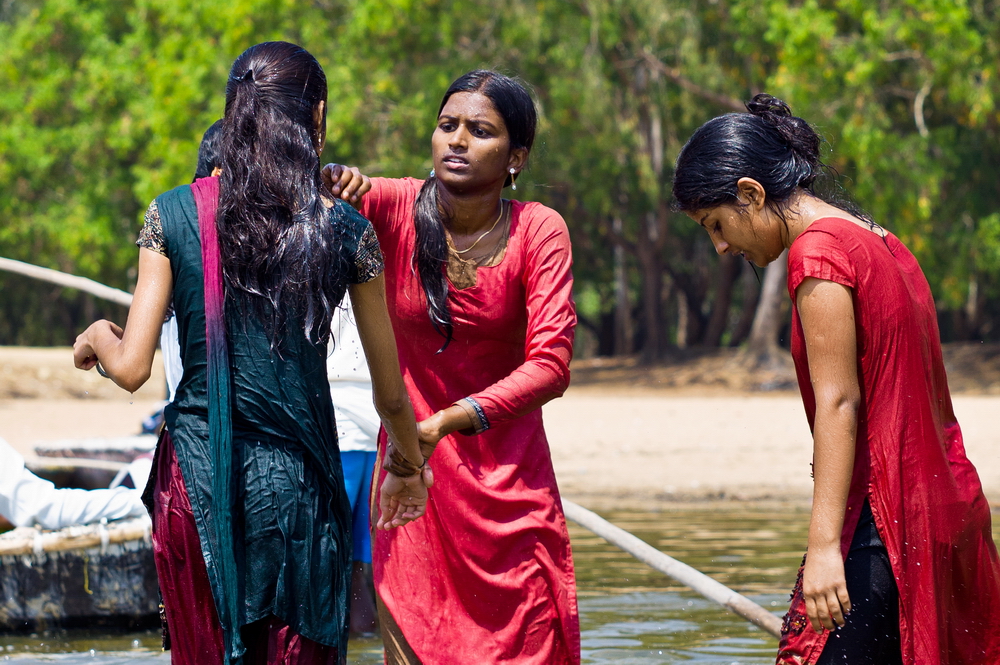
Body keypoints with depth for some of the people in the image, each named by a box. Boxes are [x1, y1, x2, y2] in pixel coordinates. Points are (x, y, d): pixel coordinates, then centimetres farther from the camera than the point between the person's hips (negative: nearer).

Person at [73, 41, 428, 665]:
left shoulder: (174, 215, -2)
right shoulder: (345, 231, -2)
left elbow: (130, 369, -6)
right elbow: (391, 391, 5)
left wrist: (97, 336, 17)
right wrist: (409, 465, 24)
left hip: (196, 476, 1)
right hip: (296, 479, -1)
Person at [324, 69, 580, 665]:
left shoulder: (539, 232, -9)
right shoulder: (397, 207, -7)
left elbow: (550, 364, -17)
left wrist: (451, 420, -29)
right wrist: (327, 180, -36)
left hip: (507, 479, 0)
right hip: (410, 471, 0)